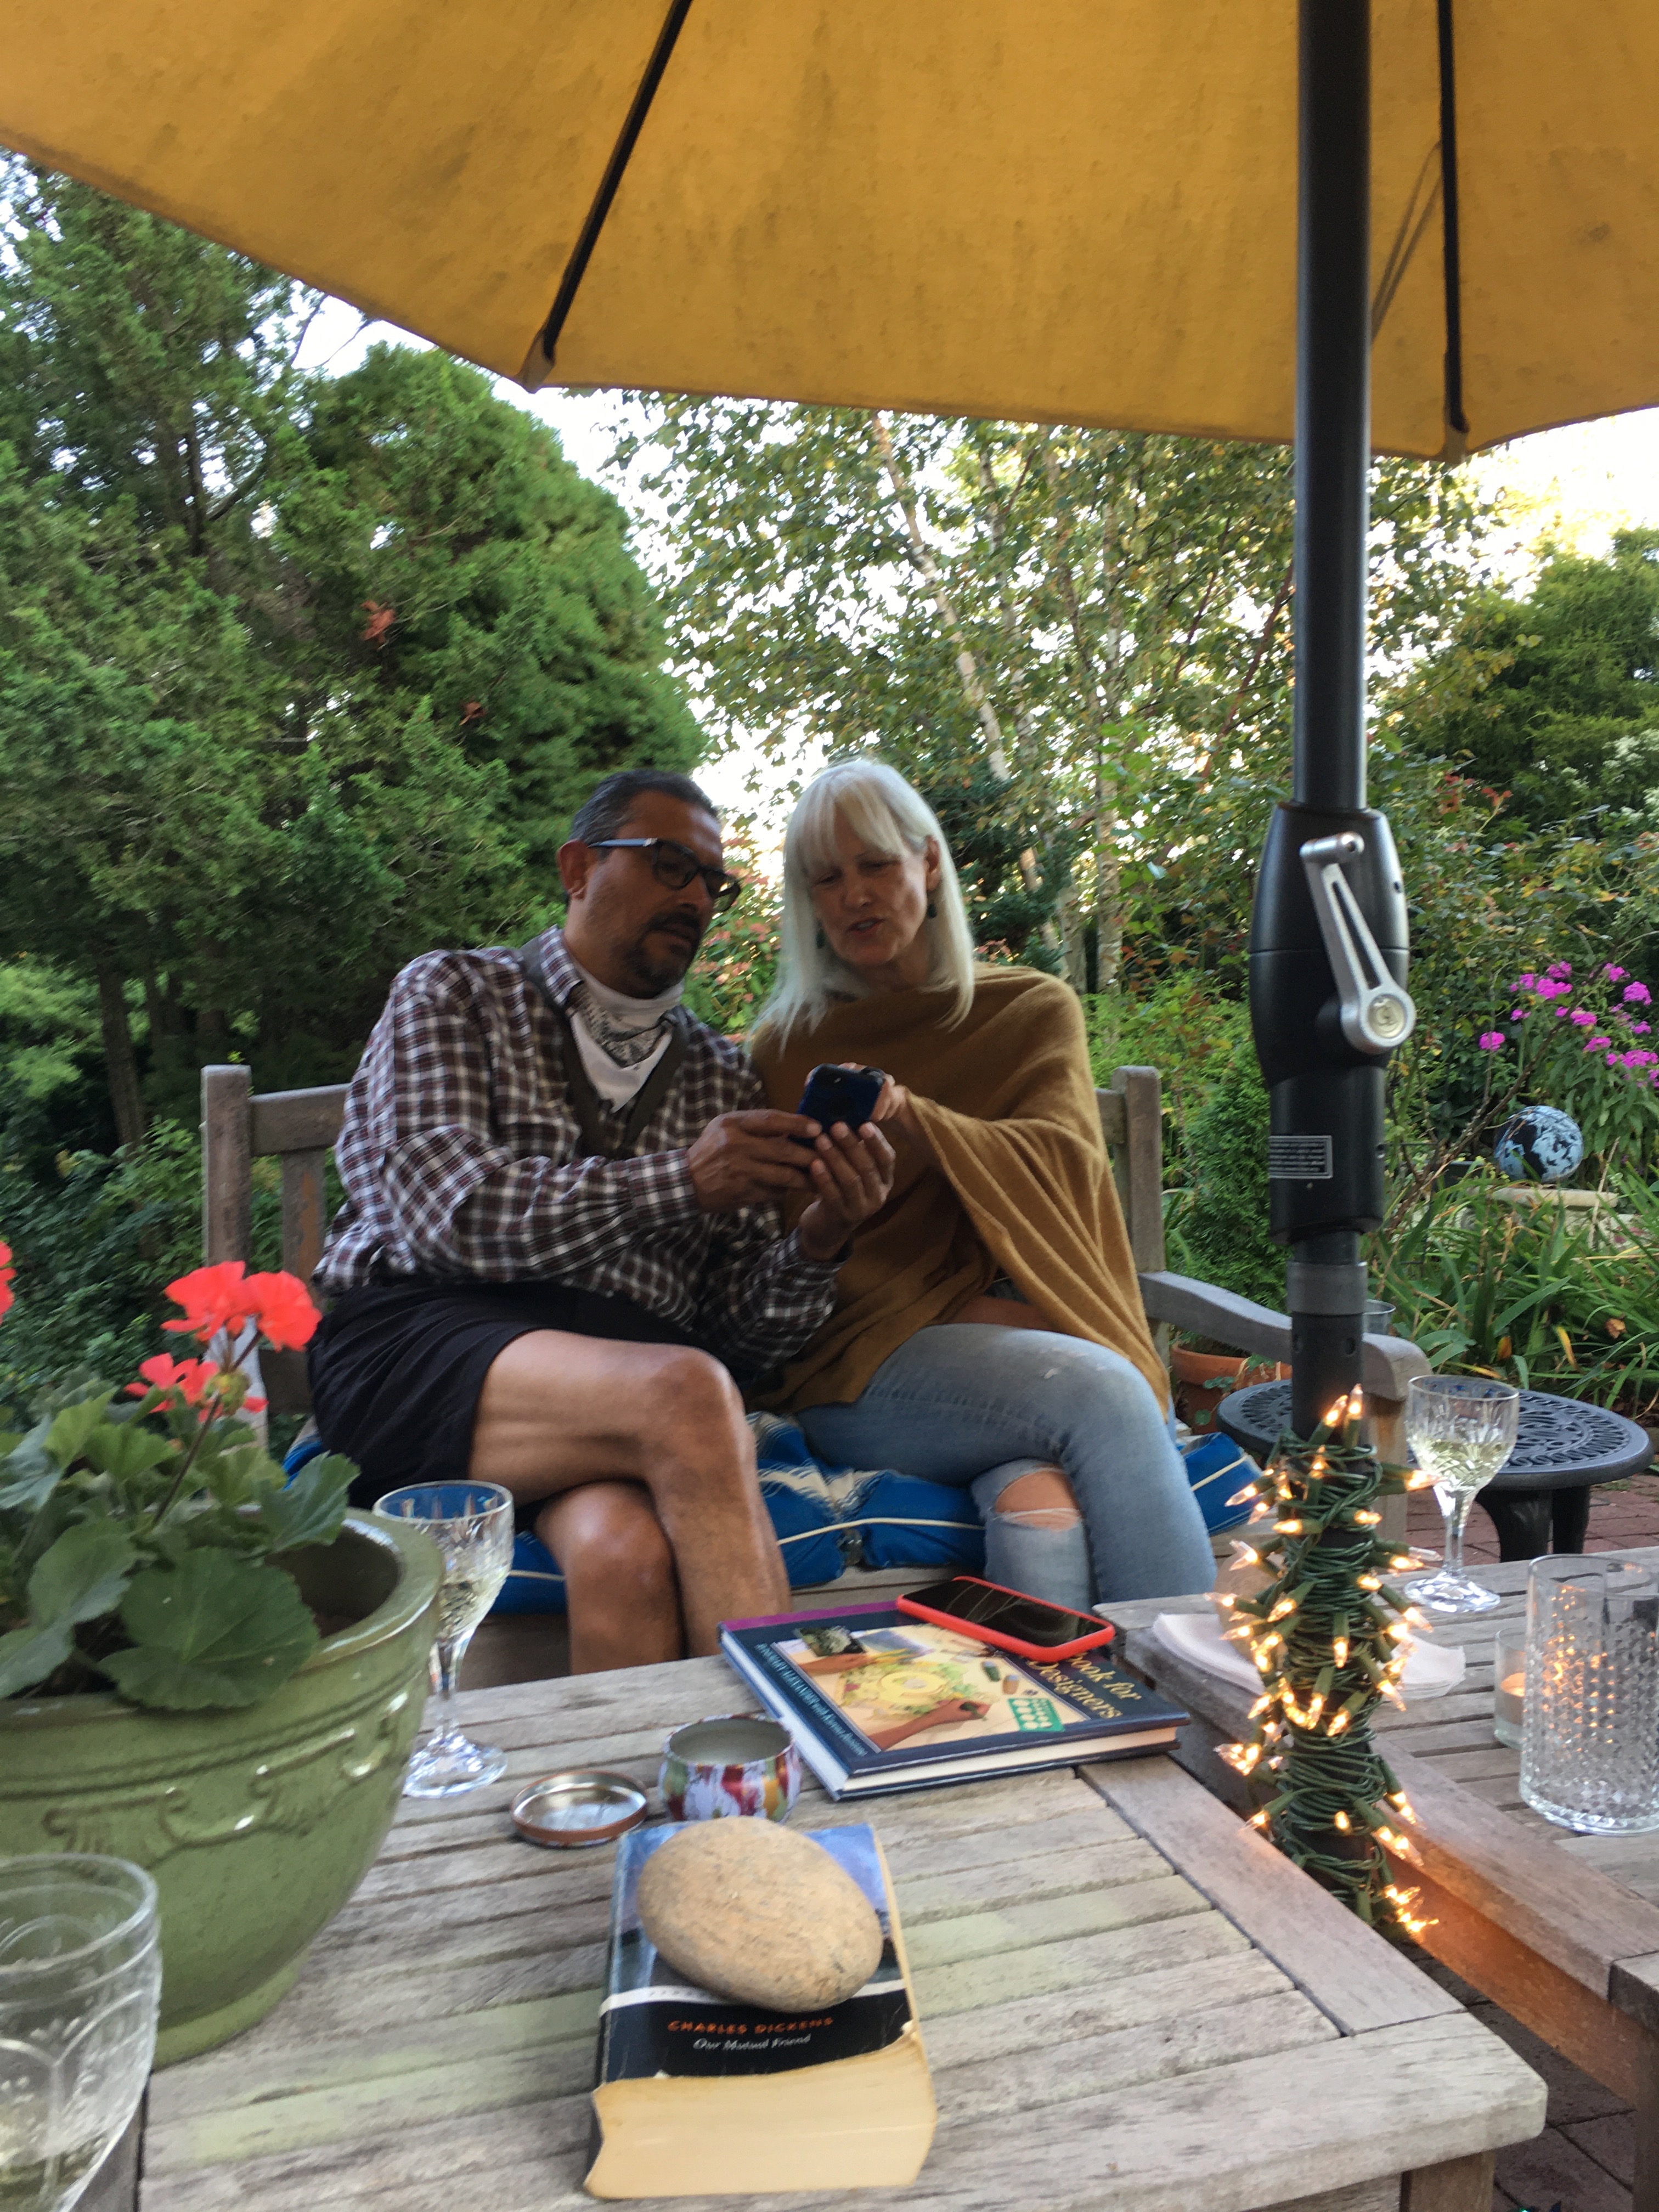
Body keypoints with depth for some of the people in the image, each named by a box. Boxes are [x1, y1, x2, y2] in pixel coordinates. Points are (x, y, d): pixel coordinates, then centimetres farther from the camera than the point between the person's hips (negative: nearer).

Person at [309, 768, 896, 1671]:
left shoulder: (721, 1077, 22)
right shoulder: (454, 994, 14)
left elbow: (740, 1333, 15)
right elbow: (447, 1208, -6)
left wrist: (817, 1244, -7)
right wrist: (678, 1182, -14)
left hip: (625, 1379, 3)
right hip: (420, 1343, -2)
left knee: (625, 1551, -35)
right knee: (684, 1393, -34)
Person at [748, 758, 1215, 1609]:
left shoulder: (1034, 1010, 16)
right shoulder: (789, 1046, 11)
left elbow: (1061, 1164, -3)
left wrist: (910, 1116, -24)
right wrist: (969, 1315, -11)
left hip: (1027, 1341, 2)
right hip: (864, 1367, -1)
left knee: (1042, 1509, -35)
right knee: (1102, 1390, -32)